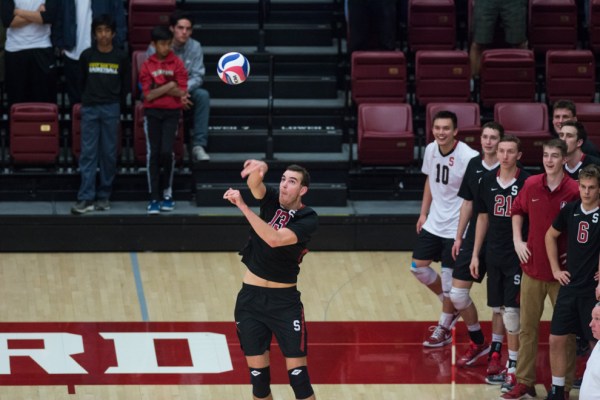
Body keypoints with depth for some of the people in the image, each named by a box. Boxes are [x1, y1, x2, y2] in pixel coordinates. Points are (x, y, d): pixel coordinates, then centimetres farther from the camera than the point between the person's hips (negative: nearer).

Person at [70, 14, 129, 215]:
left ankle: (103, 196, 10)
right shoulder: (87, 56, 2)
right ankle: (86, 198, -7)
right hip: (90, 108, 0)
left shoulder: (121, 57, 2)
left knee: (109, 153, 3)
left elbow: (125, 85, 10)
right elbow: (83, 82, 12)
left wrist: (118, 106, 9)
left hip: (111, 109, 0)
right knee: (88, 153, -4)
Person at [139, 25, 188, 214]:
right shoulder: (147, 65, 2)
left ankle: (167, 193, 6)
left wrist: (158, 89, -11)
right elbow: (148, 95, -4)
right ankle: (154, 198, -1)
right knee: (153, 154, -3)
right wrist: (168, 87, -10)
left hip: (171, 113, -1)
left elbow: (181, 92, -6)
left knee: (167, 151, -12)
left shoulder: (177, 64, 1)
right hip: (152, 113, 1)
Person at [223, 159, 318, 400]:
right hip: (251, 298, 3)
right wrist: (258, 170, -48)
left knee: (298, 376, -6)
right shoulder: (271, 200, 0)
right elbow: (255, 185, -23)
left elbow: (274, 239, -29)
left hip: (285, 301, -3)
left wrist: (242, 206, -30)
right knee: (258, 376, 6)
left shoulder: (308, 219, -13)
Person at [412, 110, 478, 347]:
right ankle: (450, 307, 31)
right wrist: (424, 213, 14)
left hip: (456, 227, -7)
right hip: (434, 222, 7)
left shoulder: (468, 157, -21)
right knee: (418, 267, 9)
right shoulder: (431, 150, 0)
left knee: (449, 276, -1)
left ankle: (444, 328, 16)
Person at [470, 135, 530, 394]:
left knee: (512, 310, -7)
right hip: (494, 255, 5)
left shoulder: (527, 183, -9)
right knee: (498, 309, 11)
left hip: (518, 256, -5)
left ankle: (513, 367, 0)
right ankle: (500, 353, 27)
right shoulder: (488, 182, 4)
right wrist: (475, 254, 11)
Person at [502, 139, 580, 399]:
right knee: (527, 327, 10)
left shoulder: (574, 191, -13)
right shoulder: (531, 185, -1)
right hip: (533, 267, 4)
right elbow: (517, 211, 16)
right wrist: (517, 240, 6)